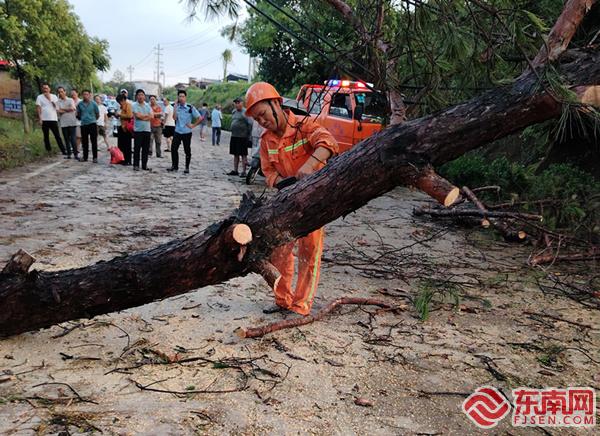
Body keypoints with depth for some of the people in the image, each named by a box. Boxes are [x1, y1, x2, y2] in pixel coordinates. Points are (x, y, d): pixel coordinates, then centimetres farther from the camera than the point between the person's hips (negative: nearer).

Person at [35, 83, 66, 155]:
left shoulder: (54, 97, 9)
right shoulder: (39, 97, 4)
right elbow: (38, 108, -1)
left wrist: (50, 99, -8)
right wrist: (40, 119, -8)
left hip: (53, 119, 1)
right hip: (44, 120, -1)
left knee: (57, 136, -1)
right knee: (46, 136, 5)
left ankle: (63, 151, -3)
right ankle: (48, 151, 11)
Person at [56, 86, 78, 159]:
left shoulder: (70, 100, 6)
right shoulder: (58, 102, 8)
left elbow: (72, 108, -8)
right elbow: (58, 111, -6)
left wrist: (63, 109, -1)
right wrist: (68, 110, -6)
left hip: (72, 122, -2)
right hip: (63, 123, 2)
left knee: (73, 138, -6)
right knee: (66, 139, 5)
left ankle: (76, 154, -4)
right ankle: (69, 154, 11)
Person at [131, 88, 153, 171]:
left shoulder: (147, 105, 12)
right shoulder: (134, 105, -1)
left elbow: (152, 116, 0)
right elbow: (138, 115, -14)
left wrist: (143, 117, -11)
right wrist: (147, 115, -2)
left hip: (147, 129, 4)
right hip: (138, 130, -4)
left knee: (146, 149, 6)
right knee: (137, 149, 0)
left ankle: (144, 165, 13)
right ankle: (136, 165, 7)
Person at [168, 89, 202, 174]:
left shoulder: (190, 108, -6)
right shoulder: (176, 107, 4)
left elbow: (200, 118, -6)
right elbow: (174, 118, -11)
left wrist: (193, 125, -9)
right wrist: (175, 106, -12)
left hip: (187, 132, -3)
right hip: (177, 132, 3)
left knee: (187, 150, 3)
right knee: (173, 148, 1)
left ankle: (187, 168, 14)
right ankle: (175, 166, 15)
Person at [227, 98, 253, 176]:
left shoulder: (245, 112, -9)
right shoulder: (234, 112, 14)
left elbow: (250, 123, -14)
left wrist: (248, 135, -14)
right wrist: (233, 132, 18)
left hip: (242, 137, -8)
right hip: (234, 136, 8)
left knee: (243, 155, -3)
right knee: (235, 154, 13)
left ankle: (244, 171, 0)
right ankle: (235, 171, 21)